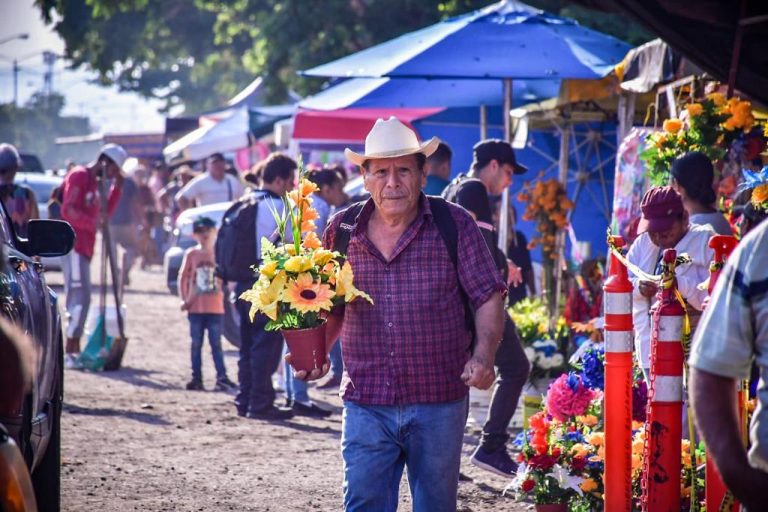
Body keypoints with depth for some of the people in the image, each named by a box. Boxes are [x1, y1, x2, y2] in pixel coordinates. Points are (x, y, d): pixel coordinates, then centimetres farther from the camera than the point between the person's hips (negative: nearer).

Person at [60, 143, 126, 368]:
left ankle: (75, 349, 16)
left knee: (79, 299, 12)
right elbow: (68, 211, -19)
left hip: (84, 247, 10)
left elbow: (104, 213, 22)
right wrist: (93, 222, -25)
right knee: (80, 297, -14)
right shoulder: (78, 176, -10)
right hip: (73, 245, -10)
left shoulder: (94, 182, 20)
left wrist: (117, 188, 14)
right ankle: (69, 352, -16)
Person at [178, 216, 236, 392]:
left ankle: (222, 378, -1)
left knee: (216, 344, 0)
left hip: (215, 308, -1)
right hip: (195, 308, 1)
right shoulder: (191, 254, 1)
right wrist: (184, 299, 2)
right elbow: (183, 277, 6)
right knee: (196, 345, 7)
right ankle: (196, 379, 11)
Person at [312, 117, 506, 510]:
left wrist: (482, 356, -18)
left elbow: (488, 298, -2)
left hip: (438, 404, -1)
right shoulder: (341, 232, 5)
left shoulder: (454, 225, -2)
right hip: (365, 405, 1)